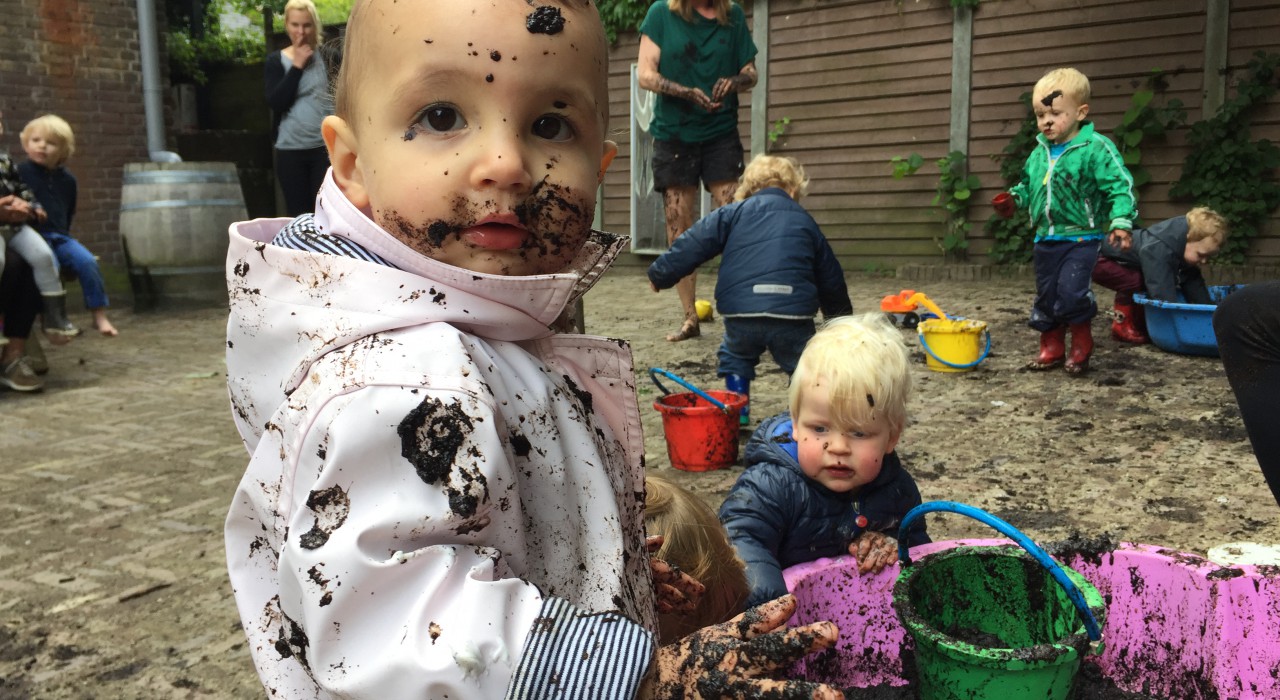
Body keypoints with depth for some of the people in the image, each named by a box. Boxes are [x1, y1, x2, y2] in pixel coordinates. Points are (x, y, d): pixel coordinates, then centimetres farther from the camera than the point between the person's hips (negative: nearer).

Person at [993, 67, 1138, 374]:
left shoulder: (1096, 149, -12)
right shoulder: (1039, 152, 8)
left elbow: (1121, 188, -15)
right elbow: (1028, 185, 22)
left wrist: (1120, 223, -26)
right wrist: (1014, 199, 2)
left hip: (1081, 237, -6)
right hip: (1046, 238, 7)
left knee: (1071, 291, -17)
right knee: (1046, 294, 11)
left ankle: (1082, 342, 8)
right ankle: (1052, 347, 25)